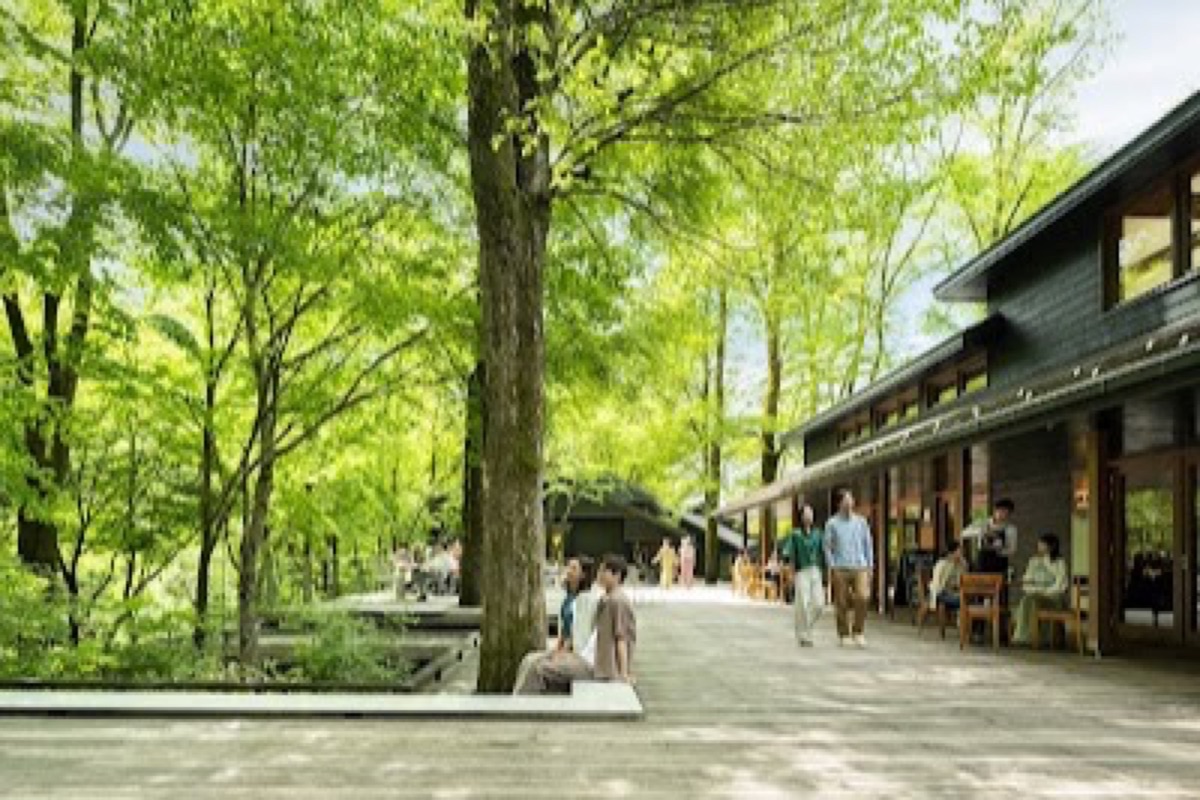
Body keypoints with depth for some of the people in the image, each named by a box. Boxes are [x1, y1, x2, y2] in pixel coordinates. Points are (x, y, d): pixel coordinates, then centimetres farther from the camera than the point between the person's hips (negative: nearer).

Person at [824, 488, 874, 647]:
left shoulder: (861, 522, 11)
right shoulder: (832, 524, 3)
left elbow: (868, 545, 14)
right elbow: (828, 547, 2)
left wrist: (870, 566, 7)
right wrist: (832, 568, -7)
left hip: (860, 567, 1)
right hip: (841, 569, -1)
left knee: (863, 597, -17)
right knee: (842, 604, 1)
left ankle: (858, 631, -1)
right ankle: (844, 635, 15)